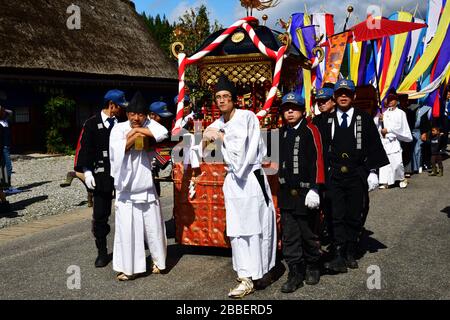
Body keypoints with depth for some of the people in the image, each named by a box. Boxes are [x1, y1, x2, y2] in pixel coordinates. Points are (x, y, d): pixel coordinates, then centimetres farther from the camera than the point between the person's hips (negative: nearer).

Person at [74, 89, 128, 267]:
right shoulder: (92, 124, 1)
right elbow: (84, 148, -1)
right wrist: (87, 172, -8)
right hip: (102, 175, -2)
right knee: (100, 215, 4)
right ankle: (102, 251, 17)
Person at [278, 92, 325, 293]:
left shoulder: (310, 130, -6)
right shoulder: (281, 133, 11)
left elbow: (317, 160, -11)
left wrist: (314, 189, -16)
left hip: (305, 193, -5)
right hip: (286, 193, 5)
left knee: (307, 233, 8)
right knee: (289, 235, 5)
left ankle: (312, 267, 28)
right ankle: (295, 274, 12)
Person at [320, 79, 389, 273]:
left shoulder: (364, 119, 5)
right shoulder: (327, 121, 6)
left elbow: (373, 146, 4)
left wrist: (372, 171, -2)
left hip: (357, 175, 0)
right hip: (334, 175, 0)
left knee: (354, 216, 8)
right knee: (337, 216, -5)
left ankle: (350, 254, 20)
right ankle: (339, 257, -5)